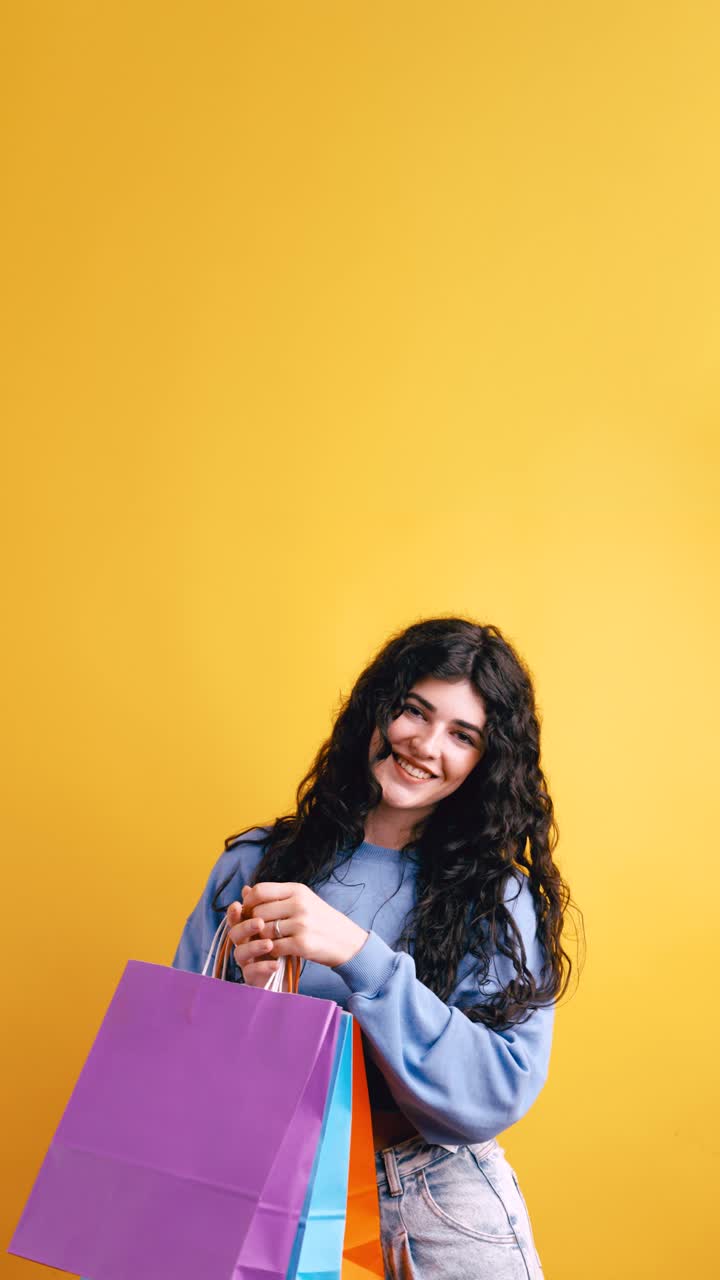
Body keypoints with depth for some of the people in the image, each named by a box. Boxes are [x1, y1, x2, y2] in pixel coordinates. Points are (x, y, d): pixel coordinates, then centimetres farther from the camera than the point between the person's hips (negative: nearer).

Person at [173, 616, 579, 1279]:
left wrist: (357, 953, -26)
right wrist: (249, 992, -19)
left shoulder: (499, 900, -5)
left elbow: (501, 1093, -16)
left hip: (440, 1209, -2)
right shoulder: (256, 863, -1)